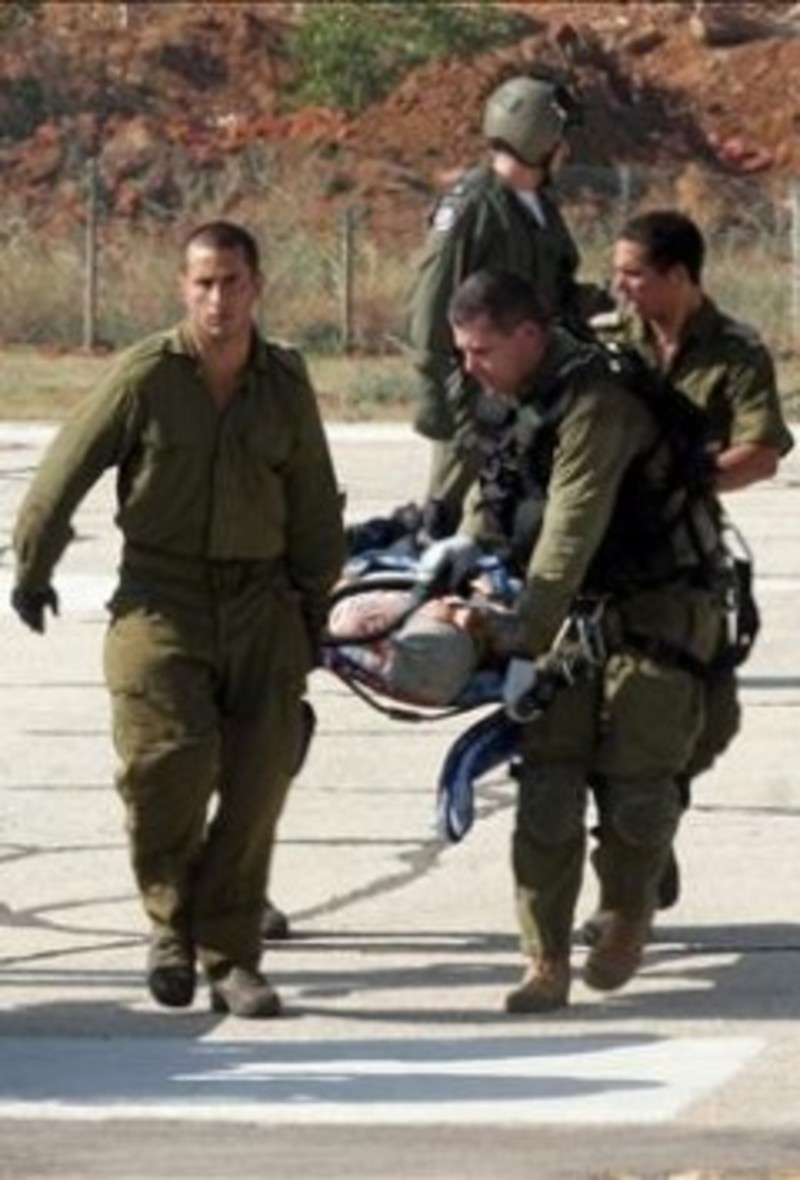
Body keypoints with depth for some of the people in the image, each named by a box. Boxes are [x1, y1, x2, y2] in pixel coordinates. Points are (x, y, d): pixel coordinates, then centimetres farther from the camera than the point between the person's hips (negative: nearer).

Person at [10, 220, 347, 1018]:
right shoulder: (146, 376, -6)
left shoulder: (285, 384, 5)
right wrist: (32, 573, 10)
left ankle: (230, 956, 7)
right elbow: (65, 473, 2)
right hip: (161, 594, -3)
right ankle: (172, 921, 5)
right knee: (173, 757, -19)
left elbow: (312, 504, 16)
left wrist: (313, 605, 19)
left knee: (258, 778, -3)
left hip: (259, 600, 3)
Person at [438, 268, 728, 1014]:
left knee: (634, 779, -7)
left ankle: (629, 915, 22)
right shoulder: (510, 402, 3)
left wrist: (526, 647, -33)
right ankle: (546, 965, -4)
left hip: (656, 609, -7)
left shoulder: (594, 404, -26)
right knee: (547, 783, -5)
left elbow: (570, 533, -31)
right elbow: (494, 485, 23)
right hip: (575, 609, 7)